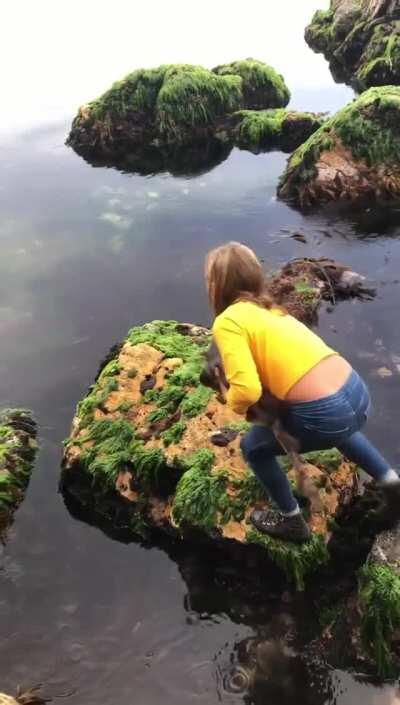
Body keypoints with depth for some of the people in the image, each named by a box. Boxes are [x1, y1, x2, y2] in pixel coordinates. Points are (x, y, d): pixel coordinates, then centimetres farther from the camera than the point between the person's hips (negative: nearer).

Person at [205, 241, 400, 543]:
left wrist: (235, 405, 3)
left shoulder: (227, 322, -7)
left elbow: (247, 391, -17)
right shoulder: (269, 309, 18)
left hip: (324, 414, -8)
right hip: (357, 392, 8)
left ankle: (292, 521, 34)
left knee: (254, 448, 20)